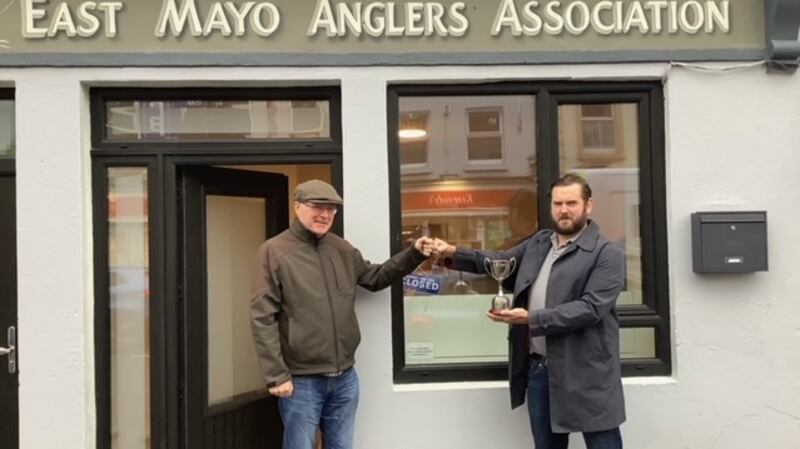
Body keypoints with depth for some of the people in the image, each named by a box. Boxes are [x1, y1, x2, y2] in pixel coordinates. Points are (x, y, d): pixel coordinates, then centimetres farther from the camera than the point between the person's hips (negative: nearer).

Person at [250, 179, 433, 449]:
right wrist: (276, 375, -16)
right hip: (301, 380, -5)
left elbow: (374, 278, 21)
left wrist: (414, 254, 7)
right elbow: (263, 319, -13)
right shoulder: (274, 251, -9)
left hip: (345, 377, 6)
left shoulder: (342, 249, 8)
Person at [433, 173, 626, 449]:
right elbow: (500, 261, 22)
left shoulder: (607, 254, -8)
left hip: (586, 374, -6)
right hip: (537, 368, 6)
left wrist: (531, 319, -23)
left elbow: (591, 308, -18)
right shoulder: (538, 243, 12)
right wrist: (454, 253, 7)